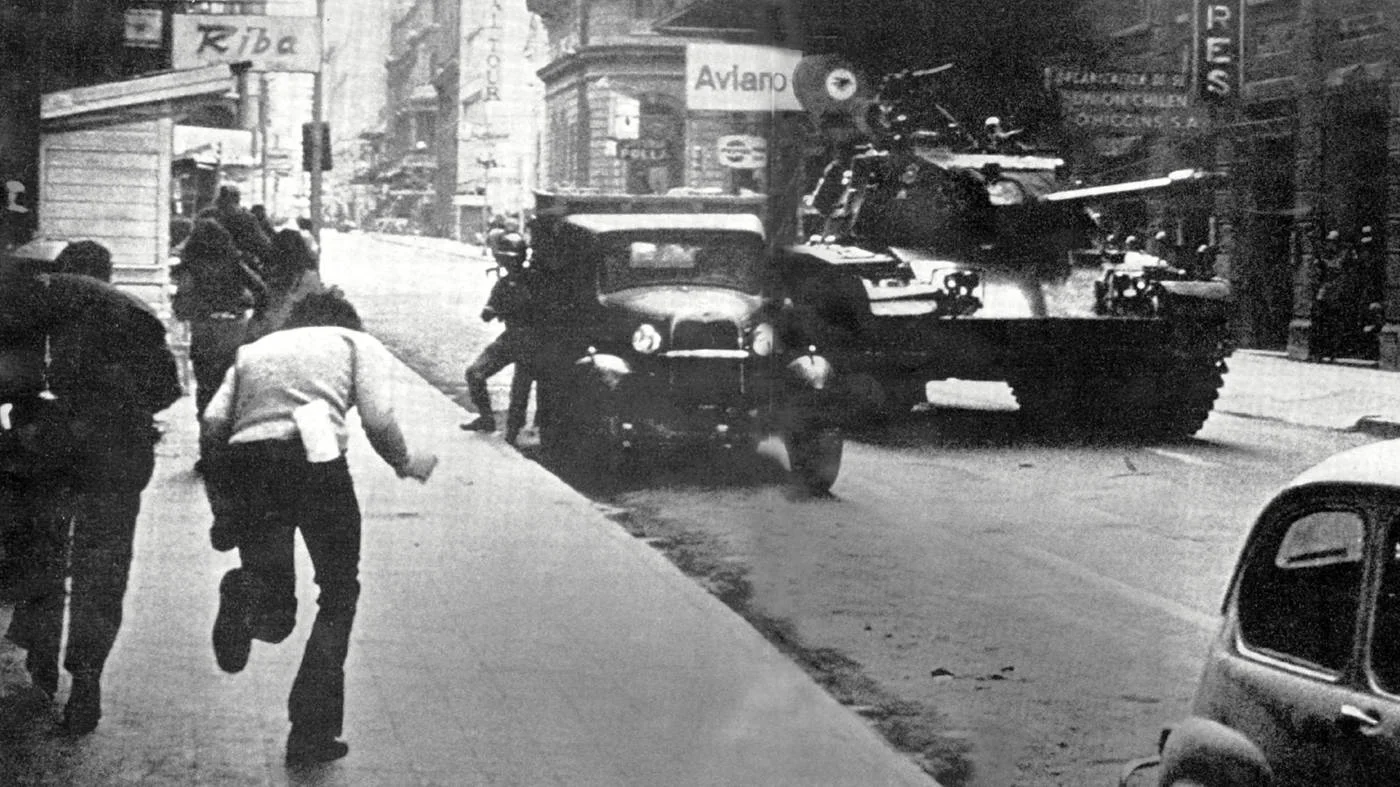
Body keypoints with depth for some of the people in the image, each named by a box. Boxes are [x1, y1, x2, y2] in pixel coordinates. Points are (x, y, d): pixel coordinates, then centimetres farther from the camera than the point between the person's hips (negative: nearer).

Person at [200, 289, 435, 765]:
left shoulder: (253, 349, 28)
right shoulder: (357, 342, 19)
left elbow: (213, 422, 12)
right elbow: (378, 422, 3)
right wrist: (405, 464, 21)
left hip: (245, 461, 3)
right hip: (315, 459, -3)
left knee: (274, 610, 17)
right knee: (339, 597, 16)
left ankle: (246, 596, -19)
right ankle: (312, 733, 12)